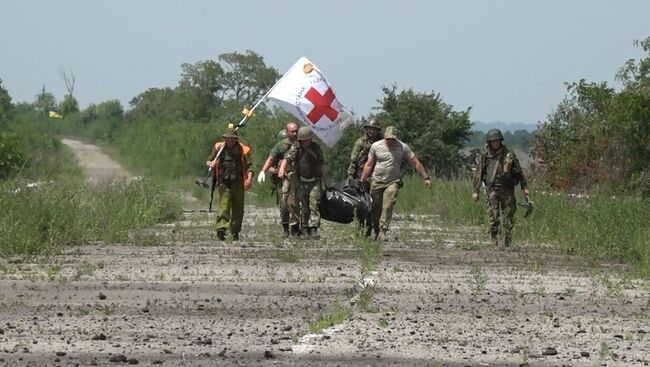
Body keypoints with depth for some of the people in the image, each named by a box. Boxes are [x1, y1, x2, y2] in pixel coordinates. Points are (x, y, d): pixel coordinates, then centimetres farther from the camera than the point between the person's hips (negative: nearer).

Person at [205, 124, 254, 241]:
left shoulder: (243, 149, 4)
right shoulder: (219, 147, 7)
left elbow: (249, 166, 2)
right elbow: (208, 162, 13)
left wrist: (249, 178, -14)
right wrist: (211, 164, -12)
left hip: (237, 183, 1)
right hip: (223, 182, -1)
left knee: (238, 208, 5)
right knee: (224, 205, -16)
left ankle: (235, 232, 16)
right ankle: (221, 228, -25)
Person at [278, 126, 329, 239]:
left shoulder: (316, 148, 1)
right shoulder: (295, 148, -3)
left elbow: (321, 166, 6)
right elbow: (287, 158, -19)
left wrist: (326, 182, 9)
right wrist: (282, 168, -40)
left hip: (314, 182, -1)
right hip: (301, 182, 1)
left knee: (314, 205, -11)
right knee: (304, 207, 6)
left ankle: (313, 230, -16)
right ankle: (305, 227, 18)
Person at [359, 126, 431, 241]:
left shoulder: (403, 147, -2)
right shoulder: (375, 146, 1)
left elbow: (416, 163, 2)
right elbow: (369, 165, 7)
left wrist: (426, 178, 0)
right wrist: (361, 181, 4)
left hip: (393, 183, -2)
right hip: (377, 182, 2)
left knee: (388, 207, -18)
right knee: (375, 209, 4)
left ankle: (383, 233, -20)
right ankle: (376, 232, 19)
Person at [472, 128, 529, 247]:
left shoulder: (508, 154, 4)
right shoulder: (485, 155, 3)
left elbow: (519, 171, 8)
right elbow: (478, 173, 6)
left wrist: (524, 187, 4)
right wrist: (475, 191, 2)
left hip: (507, 189, 1)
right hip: (492, 189, -1)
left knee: (509, 217, 1)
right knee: (493, 217, -7)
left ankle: (508, 242, 9)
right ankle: (494, 241, 1)